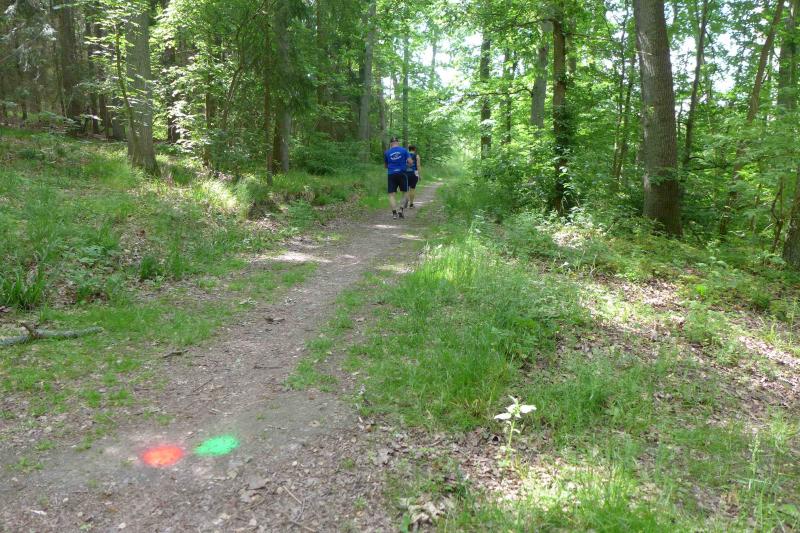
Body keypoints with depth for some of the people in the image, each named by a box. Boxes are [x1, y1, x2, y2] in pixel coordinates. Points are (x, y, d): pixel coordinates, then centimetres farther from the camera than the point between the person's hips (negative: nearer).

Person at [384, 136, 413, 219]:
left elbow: (385, 166, 13)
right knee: (405, 192, 13)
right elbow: (410, 162, -5)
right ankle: (401, 209, -4)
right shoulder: (404, 150, 0)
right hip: (402, 174, 0)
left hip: (391, 174, 0)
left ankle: (394, 212, -13)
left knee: (391, 194, 3)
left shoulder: (387, 152, 4)